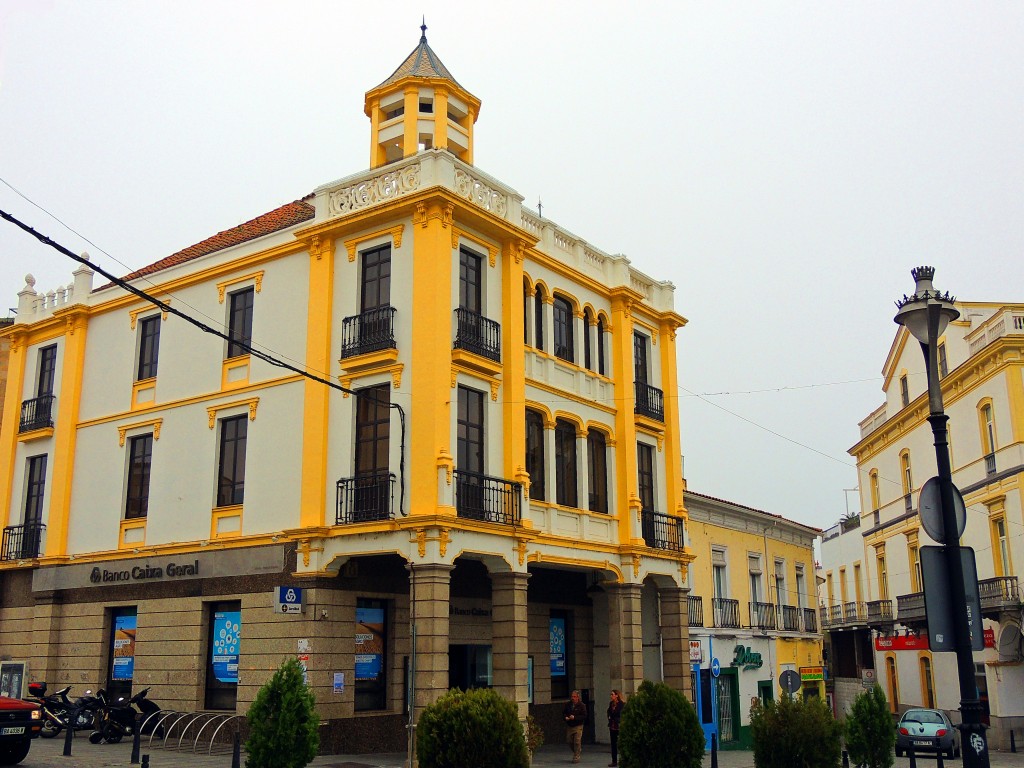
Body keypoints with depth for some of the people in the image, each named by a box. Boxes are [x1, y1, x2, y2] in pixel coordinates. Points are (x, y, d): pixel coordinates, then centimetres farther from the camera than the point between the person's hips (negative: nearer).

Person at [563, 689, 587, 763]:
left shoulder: (582, 705, -9)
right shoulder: (568, 705, 5)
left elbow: (584, 716, -13)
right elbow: (563, 712, 16)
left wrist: (575, 717, -22)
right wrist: (565, 717, -7)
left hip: (578, 726, -5)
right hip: (569, 726, 5)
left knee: (577, 742, -7)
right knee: (569, 741, 11)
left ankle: (576, 757, 3)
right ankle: (578, 751, 37)